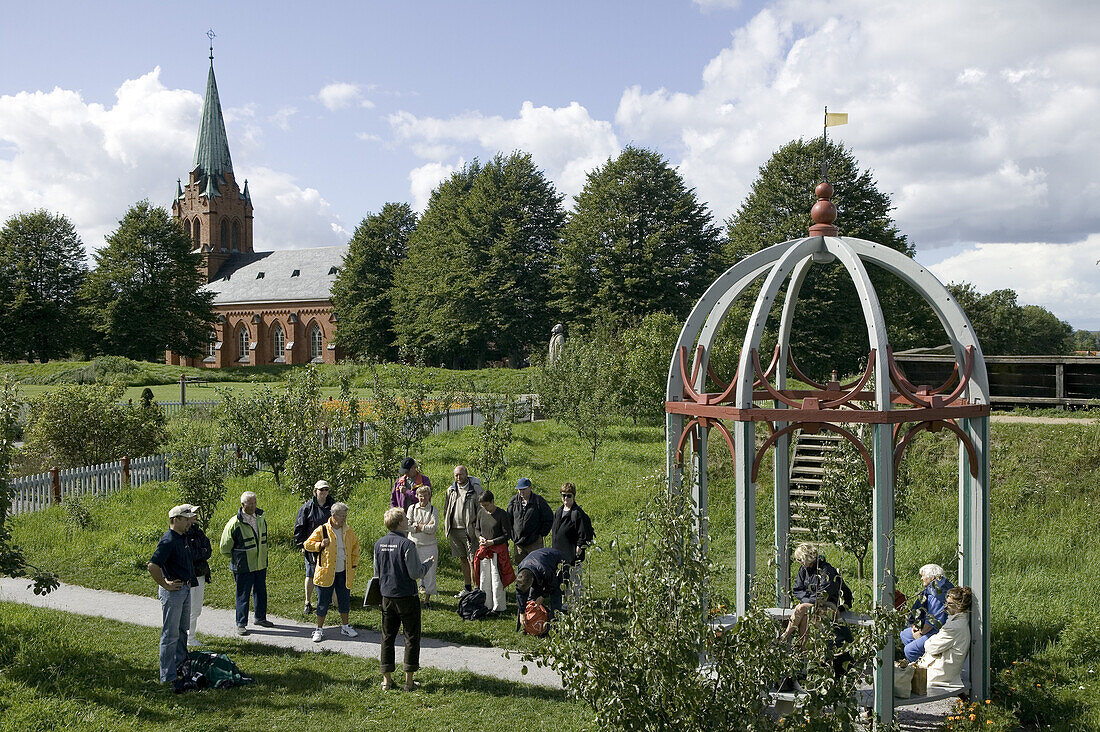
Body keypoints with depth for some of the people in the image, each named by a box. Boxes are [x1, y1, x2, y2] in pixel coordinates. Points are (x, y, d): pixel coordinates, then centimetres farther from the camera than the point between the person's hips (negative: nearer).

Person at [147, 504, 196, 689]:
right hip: (173, 591, -10)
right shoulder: (168, 540, -20)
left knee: (182, 630, 21)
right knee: (170, 634, -5)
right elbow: (152, 565, -27)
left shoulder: (183, 538, 11)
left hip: (186, 589, 10)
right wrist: (165, 585, -20)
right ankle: (168, 676, -1)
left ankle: (181, 665, 35)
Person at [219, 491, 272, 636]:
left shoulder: (261, 518, 1)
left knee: (261, 592, 15)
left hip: (261, 565, 6)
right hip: (244, 568, -6)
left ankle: (260, 618, 31)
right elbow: (225, 547, -6)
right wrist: (237, 558, 2)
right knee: (243, 595, 1)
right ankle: (241, 624, 10)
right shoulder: (235, 523, -17)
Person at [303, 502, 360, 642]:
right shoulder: (322, 530, -7)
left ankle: (345, 626, 27)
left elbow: (355, 547, 19)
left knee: (344, 600, 11)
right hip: (326, 573, -3)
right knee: (323, 602, 2)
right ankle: (319, 629, 14)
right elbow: (307, 544, -1)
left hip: (343, 573, 3)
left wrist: (353, 564, 12)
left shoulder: (349, 531, 5)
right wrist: (320, 545, -18)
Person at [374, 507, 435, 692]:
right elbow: (415, 573, -16)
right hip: (406, 597, -6)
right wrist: (427, 563, 1)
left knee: (387, 636, 13)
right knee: (411, 637, 5)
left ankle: (387, 678, 16)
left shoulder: (379, 544, 2)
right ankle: (409, 680, 6)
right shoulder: (407, 544, -17)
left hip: (387, 596, 6)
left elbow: (377, 572, 10)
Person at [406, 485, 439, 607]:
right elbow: (408, 526, -7)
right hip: (413, 543, 1)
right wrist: (425, 527, -12)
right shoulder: (412, 508, 4)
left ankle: (427, 599, 11)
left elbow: (433, 528, -12)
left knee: (429, 572, 1)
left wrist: (417, 525, -10)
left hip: (429, 545, -1)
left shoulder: (433, 510, 0)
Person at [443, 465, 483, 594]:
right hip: (454, 530, 5)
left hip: (469, 530, -5)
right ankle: (468, 588, 22)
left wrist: (477, 529, -9)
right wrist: (446, 527, 12)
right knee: (463, 559, 13)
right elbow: (446, 510, 21)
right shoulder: (451, 490, 11)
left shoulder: (476, 489, -5)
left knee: (473, 560, -6)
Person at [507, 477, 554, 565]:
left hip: (534, 542, -4)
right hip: (518, 542, 4)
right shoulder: (514, 500, 6)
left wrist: (542, 534, -3)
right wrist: (512, 535, 9)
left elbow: (549, 518, 0)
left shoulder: (539, 500, -5)